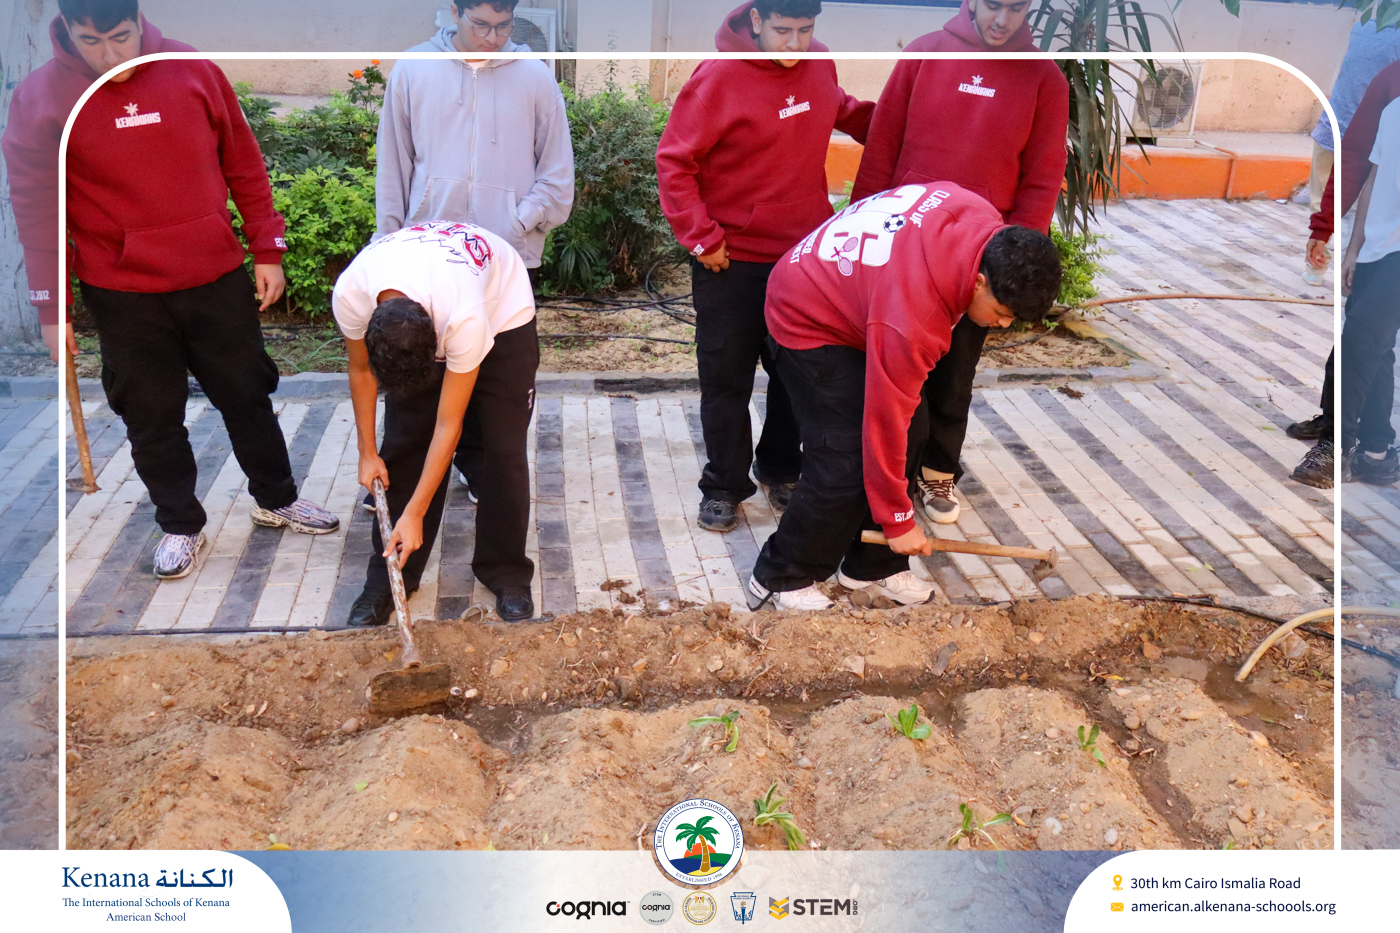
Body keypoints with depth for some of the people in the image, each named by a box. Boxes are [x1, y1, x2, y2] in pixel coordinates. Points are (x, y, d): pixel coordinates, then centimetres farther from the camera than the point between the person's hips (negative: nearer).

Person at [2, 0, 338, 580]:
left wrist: (267, 250, 4)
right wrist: (51, 308, -5)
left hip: (217, 277, 1)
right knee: (152, 418, 10)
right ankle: (180, 526, 28)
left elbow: (243, 165, 3)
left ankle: (276, 499, 34)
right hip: (123, 295, -1)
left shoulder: (193, 70, -5)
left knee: (248, 395, 14)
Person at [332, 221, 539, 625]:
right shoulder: (349, 296, -34)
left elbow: (447, 425, -34)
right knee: (403, 444, -4)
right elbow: (361, 370, -10)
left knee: (504, 450, -10)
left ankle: (506, 574, 7)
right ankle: (390, 576, 8)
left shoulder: (465, 319, -45)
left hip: (503, 312, -3)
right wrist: (367, 451, -6)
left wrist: (414, 514, -30)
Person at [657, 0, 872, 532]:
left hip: (807, 251, 5)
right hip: (733, 260, -5)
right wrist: (701, 237, -16)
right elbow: (673, 162, -13)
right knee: (727, 378, 5)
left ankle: (781, 470, 33)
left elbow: (843, 111, 23)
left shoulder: (818, 64, 1)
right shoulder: (719, 78, -16)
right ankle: (724, 487, 20)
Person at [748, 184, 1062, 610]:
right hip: (807, 324, -9)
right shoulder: (911, 323, -38)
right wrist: (899, 521, -18)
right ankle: (780, 580, 3)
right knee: (846, 465, -15)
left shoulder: (986, 222, -17)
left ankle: (872, 565, 18)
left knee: (911, 430, 5)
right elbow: (885, 422, -30)